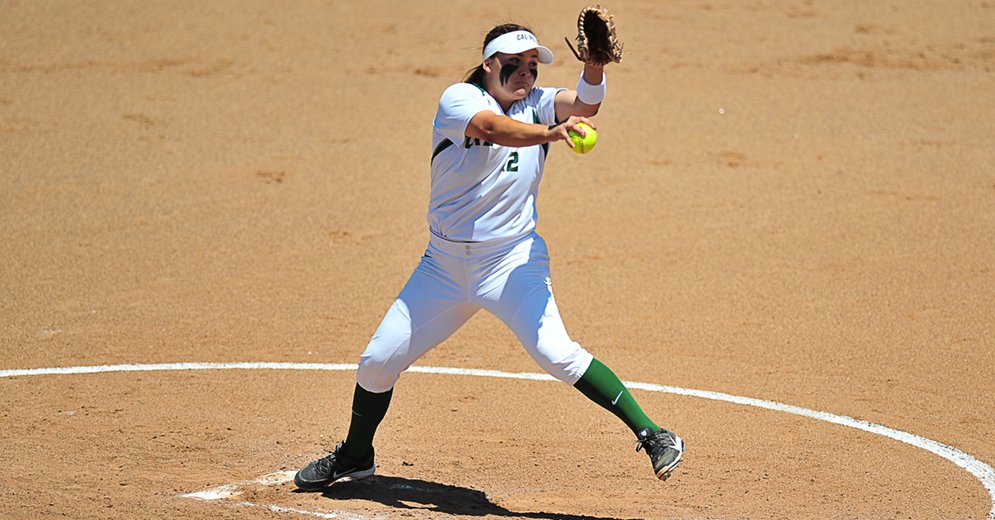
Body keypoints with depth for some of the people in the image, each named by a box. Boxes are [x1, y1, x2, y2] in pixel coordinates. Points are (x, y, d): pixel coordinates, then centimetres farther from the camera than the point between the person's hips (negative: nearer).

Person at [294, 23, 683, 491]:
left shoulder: (536, 105, 0)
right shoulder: (458, 99, -9)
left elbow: (583, 106, -21)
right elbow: (493, 128, -31)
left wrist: (596, 64, -42)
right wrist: (548, 133, -49)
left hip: (513, 260, -1)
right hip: (444, 262, 1)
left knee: (555, 352, -23)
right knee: (378, 360, 7)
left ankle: (652, 435, -19)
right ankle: (355, 456, 32)